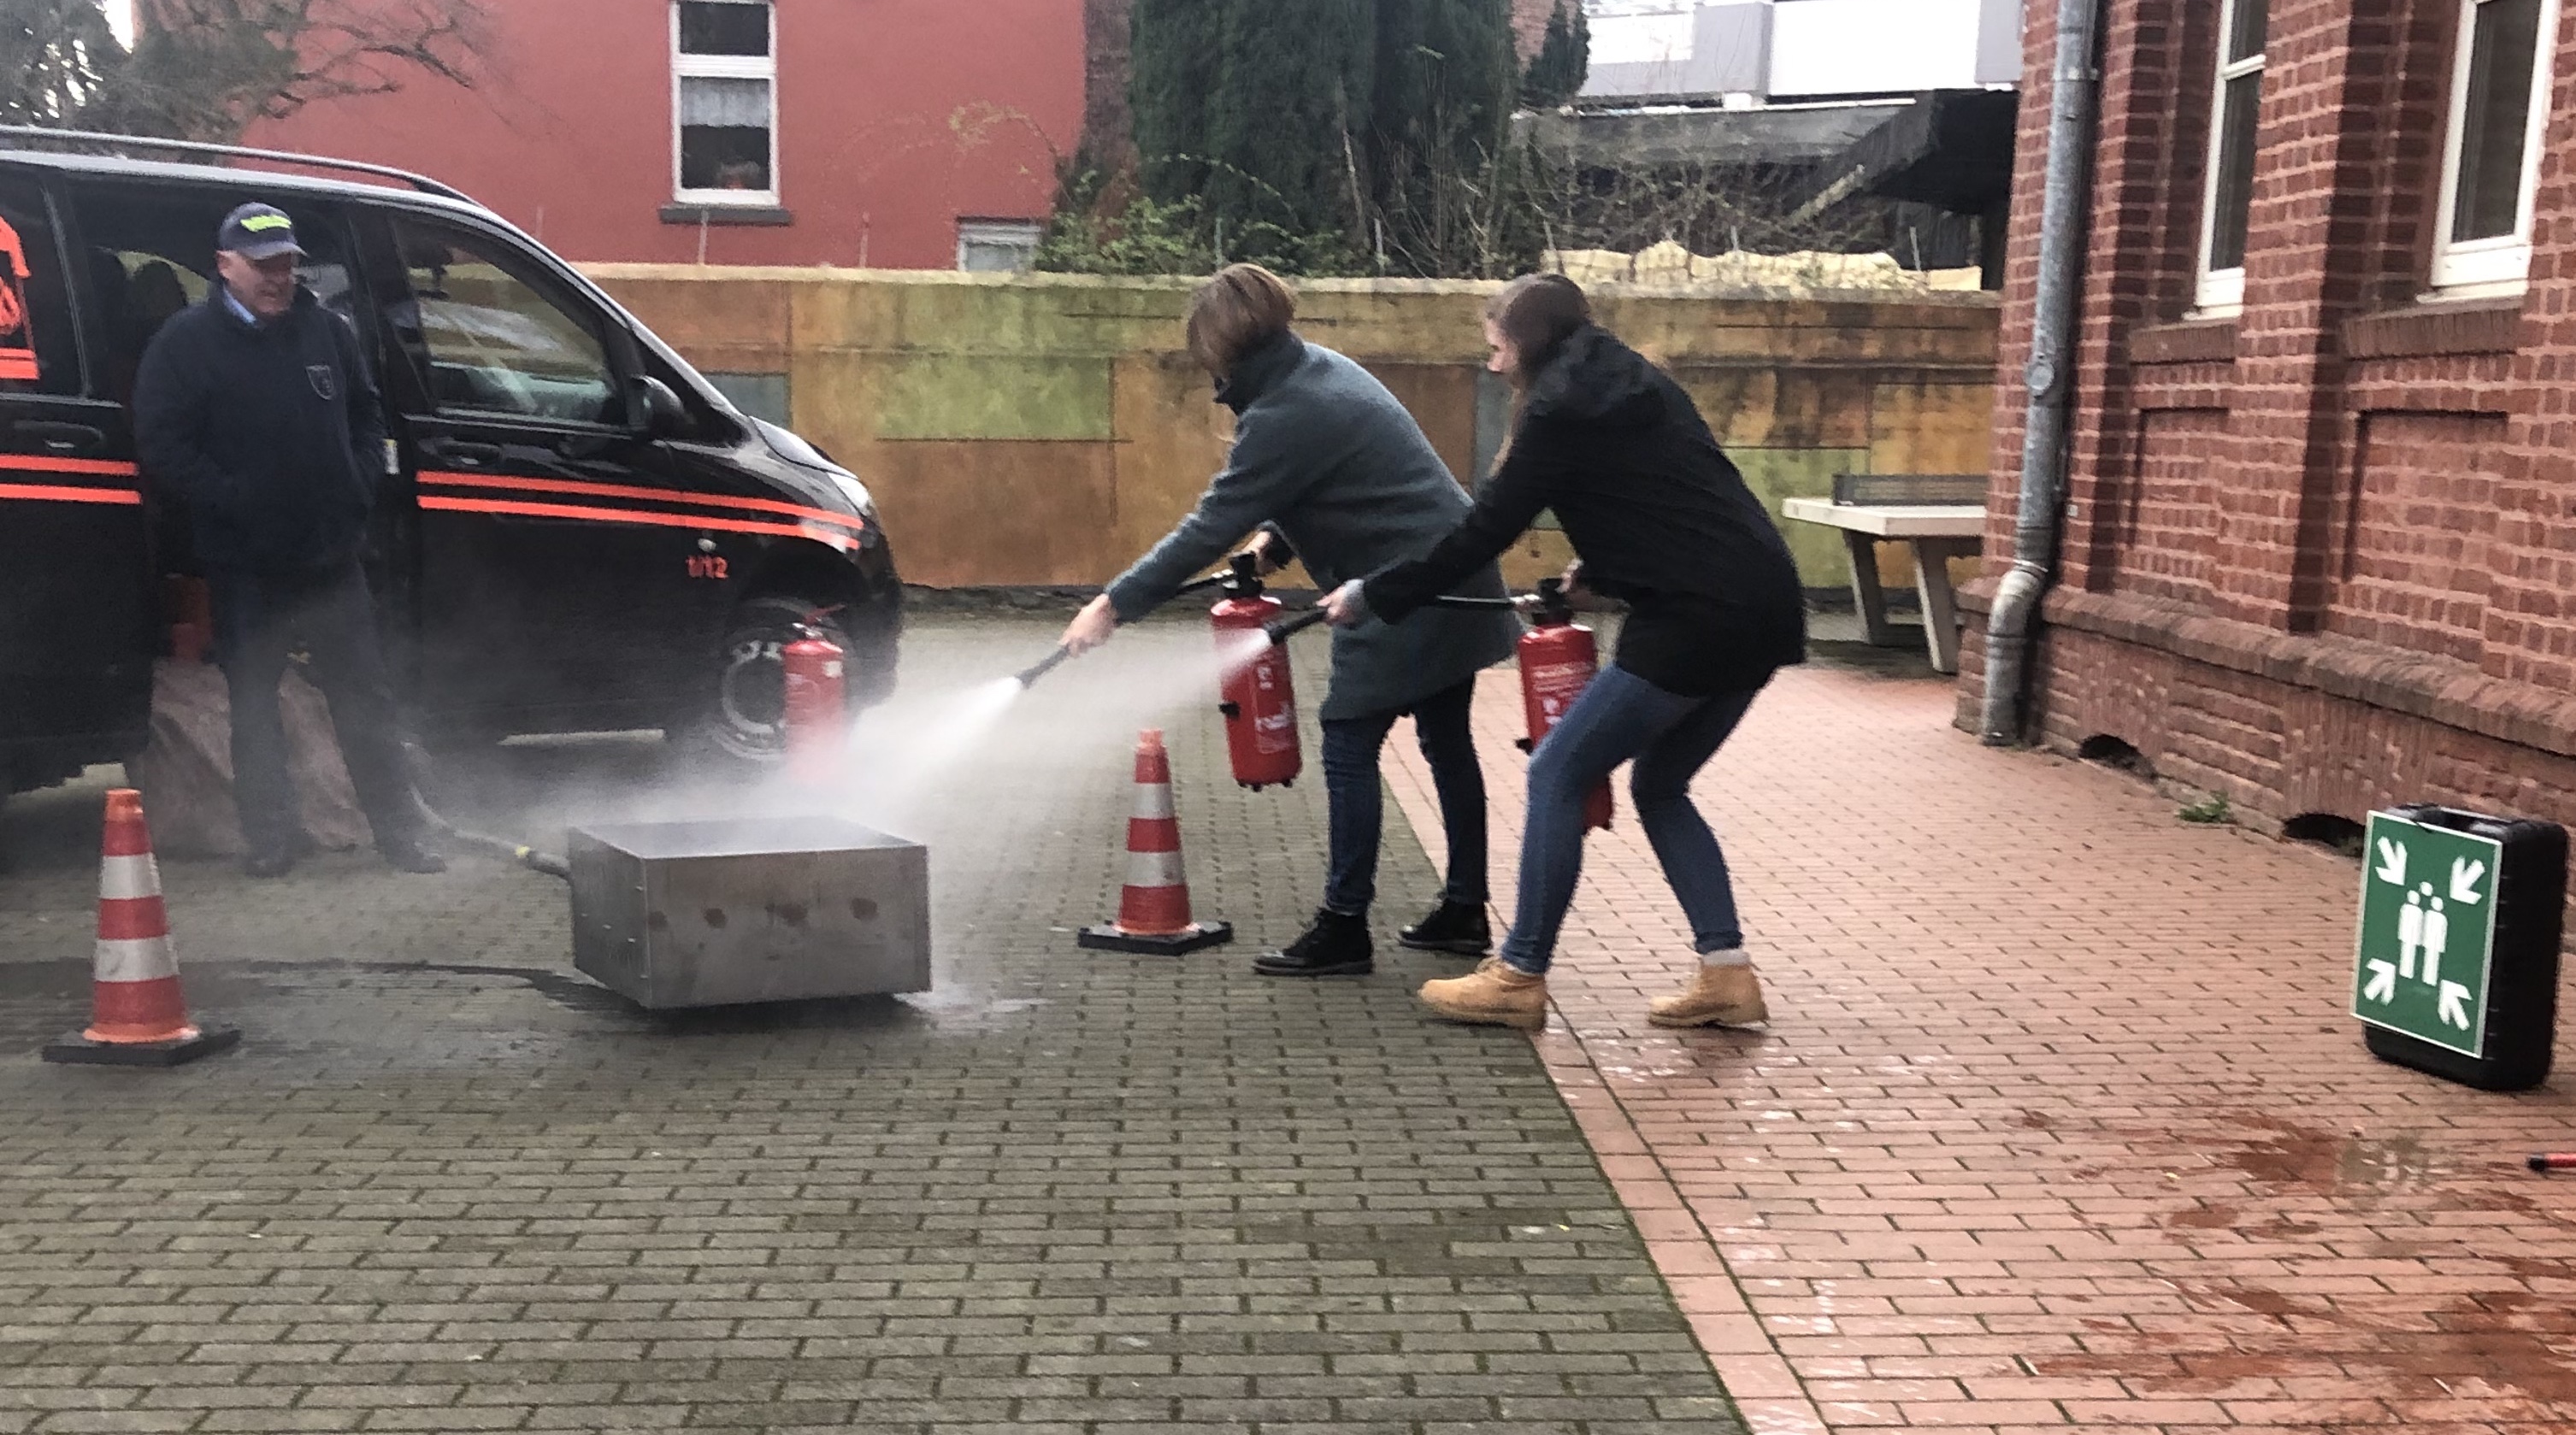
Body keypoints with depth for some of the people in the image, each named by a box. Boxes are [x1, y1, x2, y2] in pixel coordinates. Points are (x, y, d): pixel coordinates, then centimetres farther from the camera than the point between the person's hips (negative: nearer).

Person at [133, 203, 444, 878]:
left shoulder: (327, 329, 8)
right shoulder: (185, 342, -4)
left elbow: (367, 416, 17)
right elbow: (161, 443, -9)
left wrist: (360, 489, 3)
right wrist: (229, 502, -16)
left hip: (331, 556, 3)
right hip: (245, 566, -3)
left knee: (364, 696, 7)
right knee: (254, 703, 6)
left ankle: (398, 831, 14)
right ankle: (270, 839, 15)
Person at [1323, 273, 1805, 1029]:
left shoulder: (1560, 413, -6)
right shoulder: (1635, 386, 20)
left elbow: (1482, 533, -4)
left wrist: (1372, 596, 4)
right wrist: (1600, 573, 24)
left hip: (1697, 620, -9)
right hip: (1761, 606, 9)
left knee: (1557, 774, 0)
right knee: (1659, 787, 19)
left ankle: (1519, 977, 6)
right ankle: (1727, 974, 14)